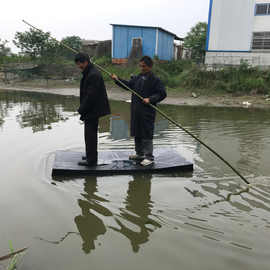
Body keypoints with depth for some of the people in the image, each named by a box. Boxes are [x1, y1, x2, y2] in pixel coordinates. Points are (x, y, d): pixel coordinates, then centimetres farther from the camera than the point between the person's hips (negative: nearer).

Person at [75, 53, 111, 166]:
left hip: (92, 110, -11)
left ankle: (91, 160, 5)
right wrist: (82, 109, 14)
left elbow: (91, 95, -23)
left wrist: (82, 110, -15)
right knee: (91, 135, 17)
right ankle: (92, 159, 29)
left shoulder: (93, 75, -19)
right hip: (92, 110, 11)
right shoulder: (88, 73, 14)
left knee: (90, 135, -4)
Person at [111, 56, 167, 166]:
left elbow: (162, 94, -12)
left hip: (147, 111, -8)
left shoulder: (155, 79, -9)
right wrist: (117, 79, 13)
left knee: (147, 134, -3)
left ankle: (149, 157, 8)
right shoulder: (138, 78, 12)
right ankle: (140, 154, 30)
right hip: (136, 111, 8)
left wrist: (150, 99, -21)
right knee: (137, 133, 15)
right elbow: (128, 85, 23)